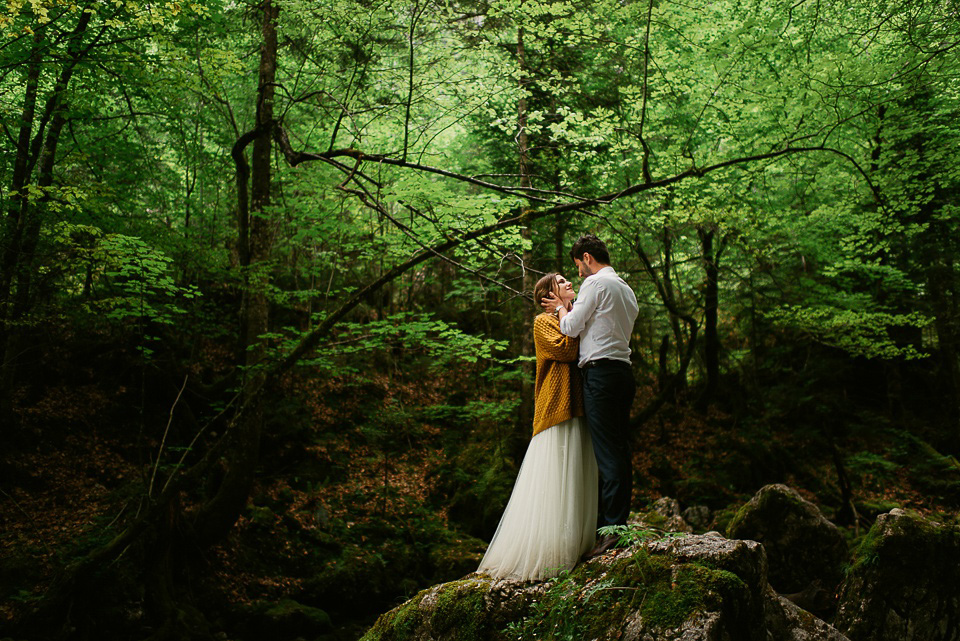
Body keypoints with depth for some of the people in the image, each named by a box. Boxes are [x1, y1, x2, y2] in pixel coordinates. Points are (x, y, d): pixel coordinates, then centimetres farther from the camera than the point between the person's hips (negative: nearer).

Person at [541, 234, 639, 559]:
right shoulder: (627, 289, 23)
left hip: (601, 371, -9)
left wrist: (560, 307, 14)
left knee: (608, 454, -11)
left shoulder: (595, 283, -4)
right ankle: (619, 522, 11)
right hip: (624, 372, 9)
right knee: (621, 451, 8)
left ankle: (611, 531, -12)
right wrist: (570, 309, 26)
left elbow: (570, 329, -5)